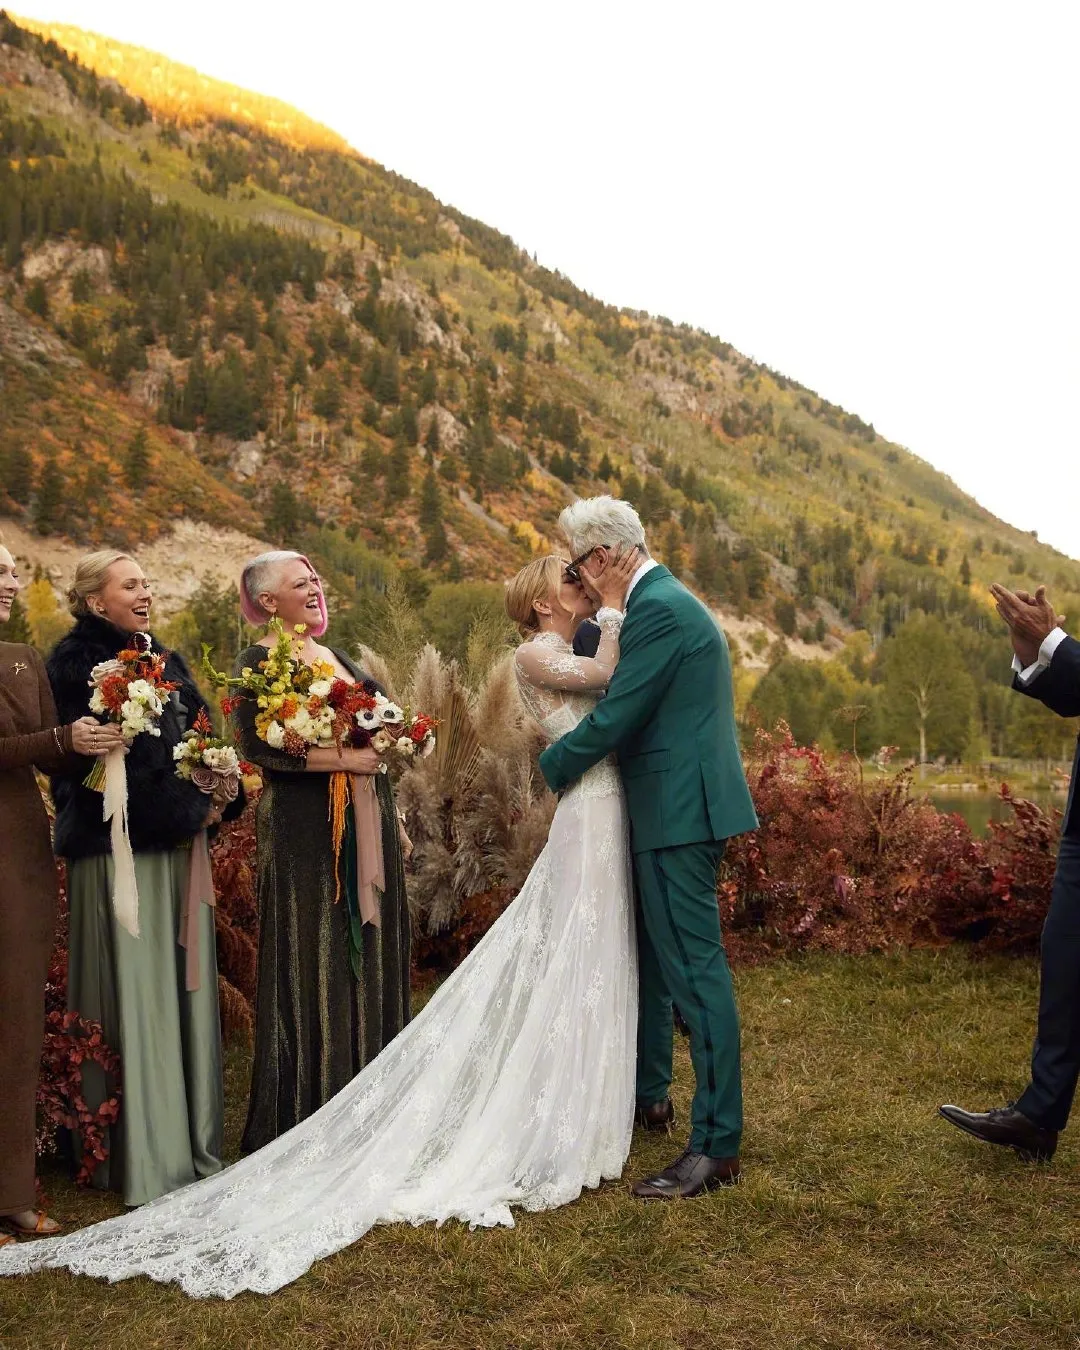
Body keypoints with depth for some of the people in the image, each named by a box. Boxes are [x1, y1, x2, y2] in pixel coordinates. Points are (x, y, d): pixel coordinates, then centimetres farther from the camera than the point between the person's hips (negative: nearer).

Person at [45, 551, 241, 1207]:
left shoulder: (167, 662, 15)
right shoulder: (75, 665, -8)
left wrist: (217, 800, -4)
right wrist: (188, 810, -11)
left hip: (181, 848, 7)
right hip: (119, 850, -7)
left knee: (188, 985, 11)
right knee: (134, 992, -3)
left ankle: (192, 1140, 23)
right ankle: (140, 1158, 8)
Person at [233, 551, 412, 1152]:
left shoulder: (342, 659, 17)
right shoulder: (259, 663, -6)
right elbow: (261, 748, -19)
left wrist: (395, 819, 18)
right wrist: (343, 758, -19)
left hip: (368, 828, 8)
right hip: (305, 832, -7)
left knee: (372, 957, 11)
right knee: (313, 962, -2)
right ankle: (306, 1112, 9)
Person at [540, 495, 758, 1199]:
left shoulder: (659, 610, -17)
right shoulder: (666, 601, 17)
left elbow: (614, 717, -17)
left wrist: (549, 769, -3)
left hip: (678, 812, -11)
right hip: (673, 807, 11)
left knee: (695, 968, -7)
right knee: (651, 955, 20)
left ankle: (717, 1145, 0)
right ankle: (650, 1094, 36)